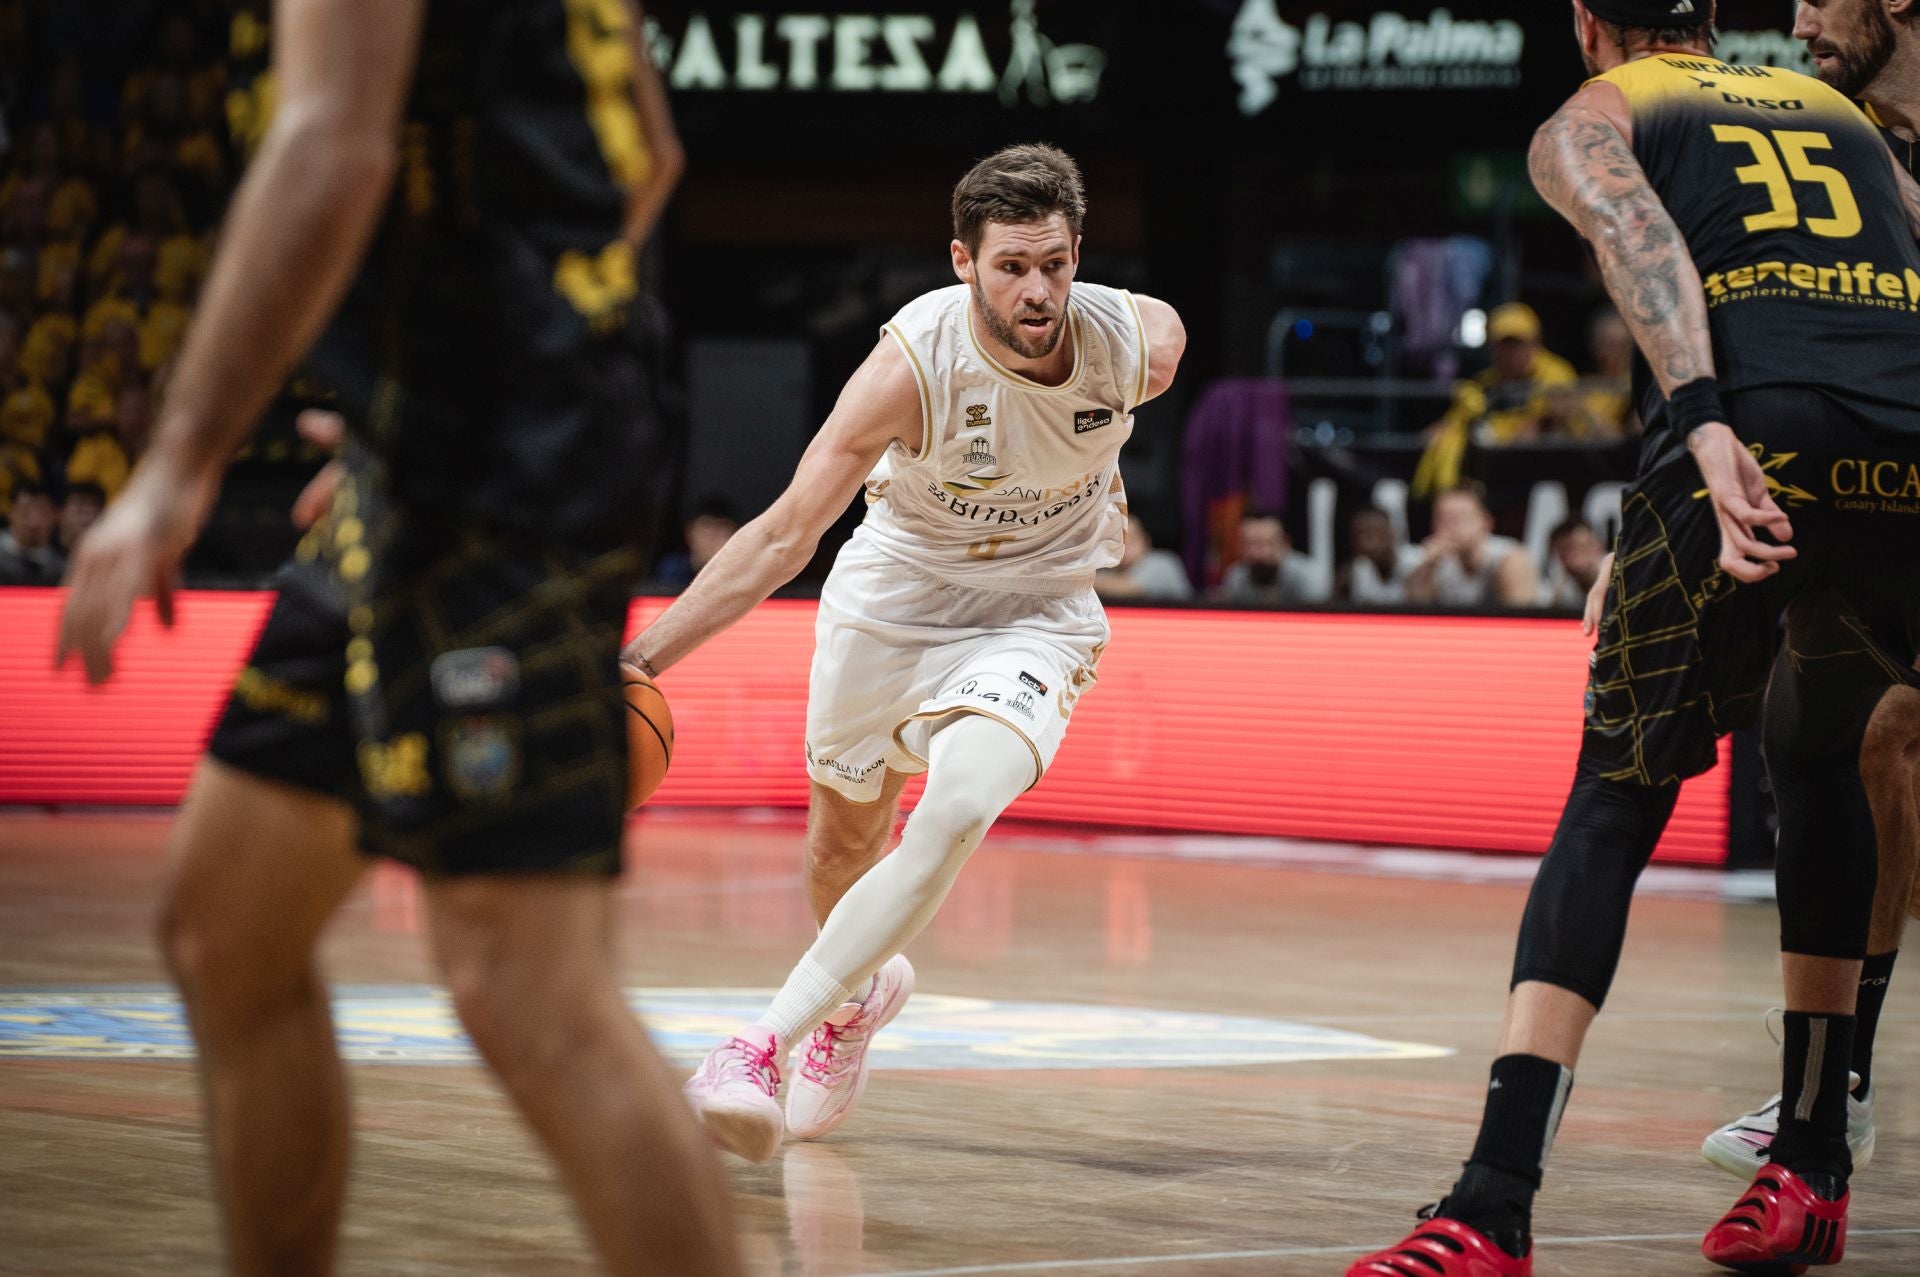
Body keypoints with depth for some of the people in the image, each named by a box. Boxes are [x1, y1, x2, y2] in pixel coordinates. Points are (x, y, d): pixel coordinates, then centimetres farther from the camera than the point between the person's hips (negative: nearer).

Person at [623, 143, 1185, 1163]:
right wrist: (643, 657, -35)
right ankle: (859, 993, 55)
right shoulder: (916, 362, -29)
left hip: (1033, 614, 0)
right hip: (892, 595, 0)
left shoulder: (1141, 342, -23)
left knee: (957, 809, -29)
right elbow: (785, 535, -28)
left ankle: (765, 1043, -27)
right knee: (843, 838, 19)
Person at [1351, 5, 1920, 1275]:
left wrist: (1704, 426, -17)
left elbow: (1639, 238, -3)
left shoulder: (1588, 122, 19)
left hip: (1752, 444, -4)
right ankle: (1810, 1169, 26)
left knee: (1616, 802, 4)